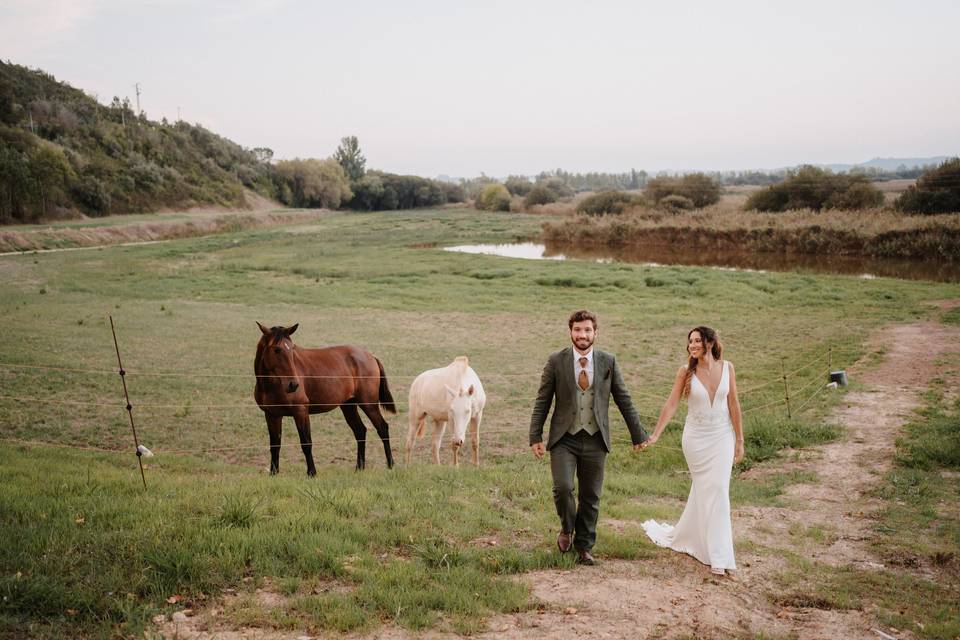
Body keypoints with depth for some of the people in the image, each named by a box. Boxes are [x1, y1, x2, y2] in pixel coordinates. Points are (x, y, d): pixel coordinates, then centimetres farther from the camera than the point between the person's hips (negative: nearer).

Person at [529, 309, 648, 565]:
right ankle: (567, 529, 13)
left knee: (591, 497, 7)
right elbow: (542, 402, 1)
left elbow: (624, 400, 8)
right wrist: (535, 437, -3)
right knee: (563, 487, -17)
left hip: (595, 440, 2)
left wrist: (638, 435, 10)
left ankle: (584, 547, 25)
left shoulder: (608, 362, 2)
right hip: (564, 439, -2)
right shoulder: (556, 361, -2)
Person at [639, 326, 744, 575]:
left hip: (722, 437, 1)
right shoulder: (686, 371, -7)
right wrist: (655, 435, -11)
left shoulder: (727, 368, -2)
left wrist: (739, 440, 2)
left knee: (716, 490, -2)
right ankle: (717, 556, 19)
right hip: (696, 438, -1)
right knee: (705, 490, 5)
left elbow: (733, 404, 1)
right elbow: (671, 405, -7)